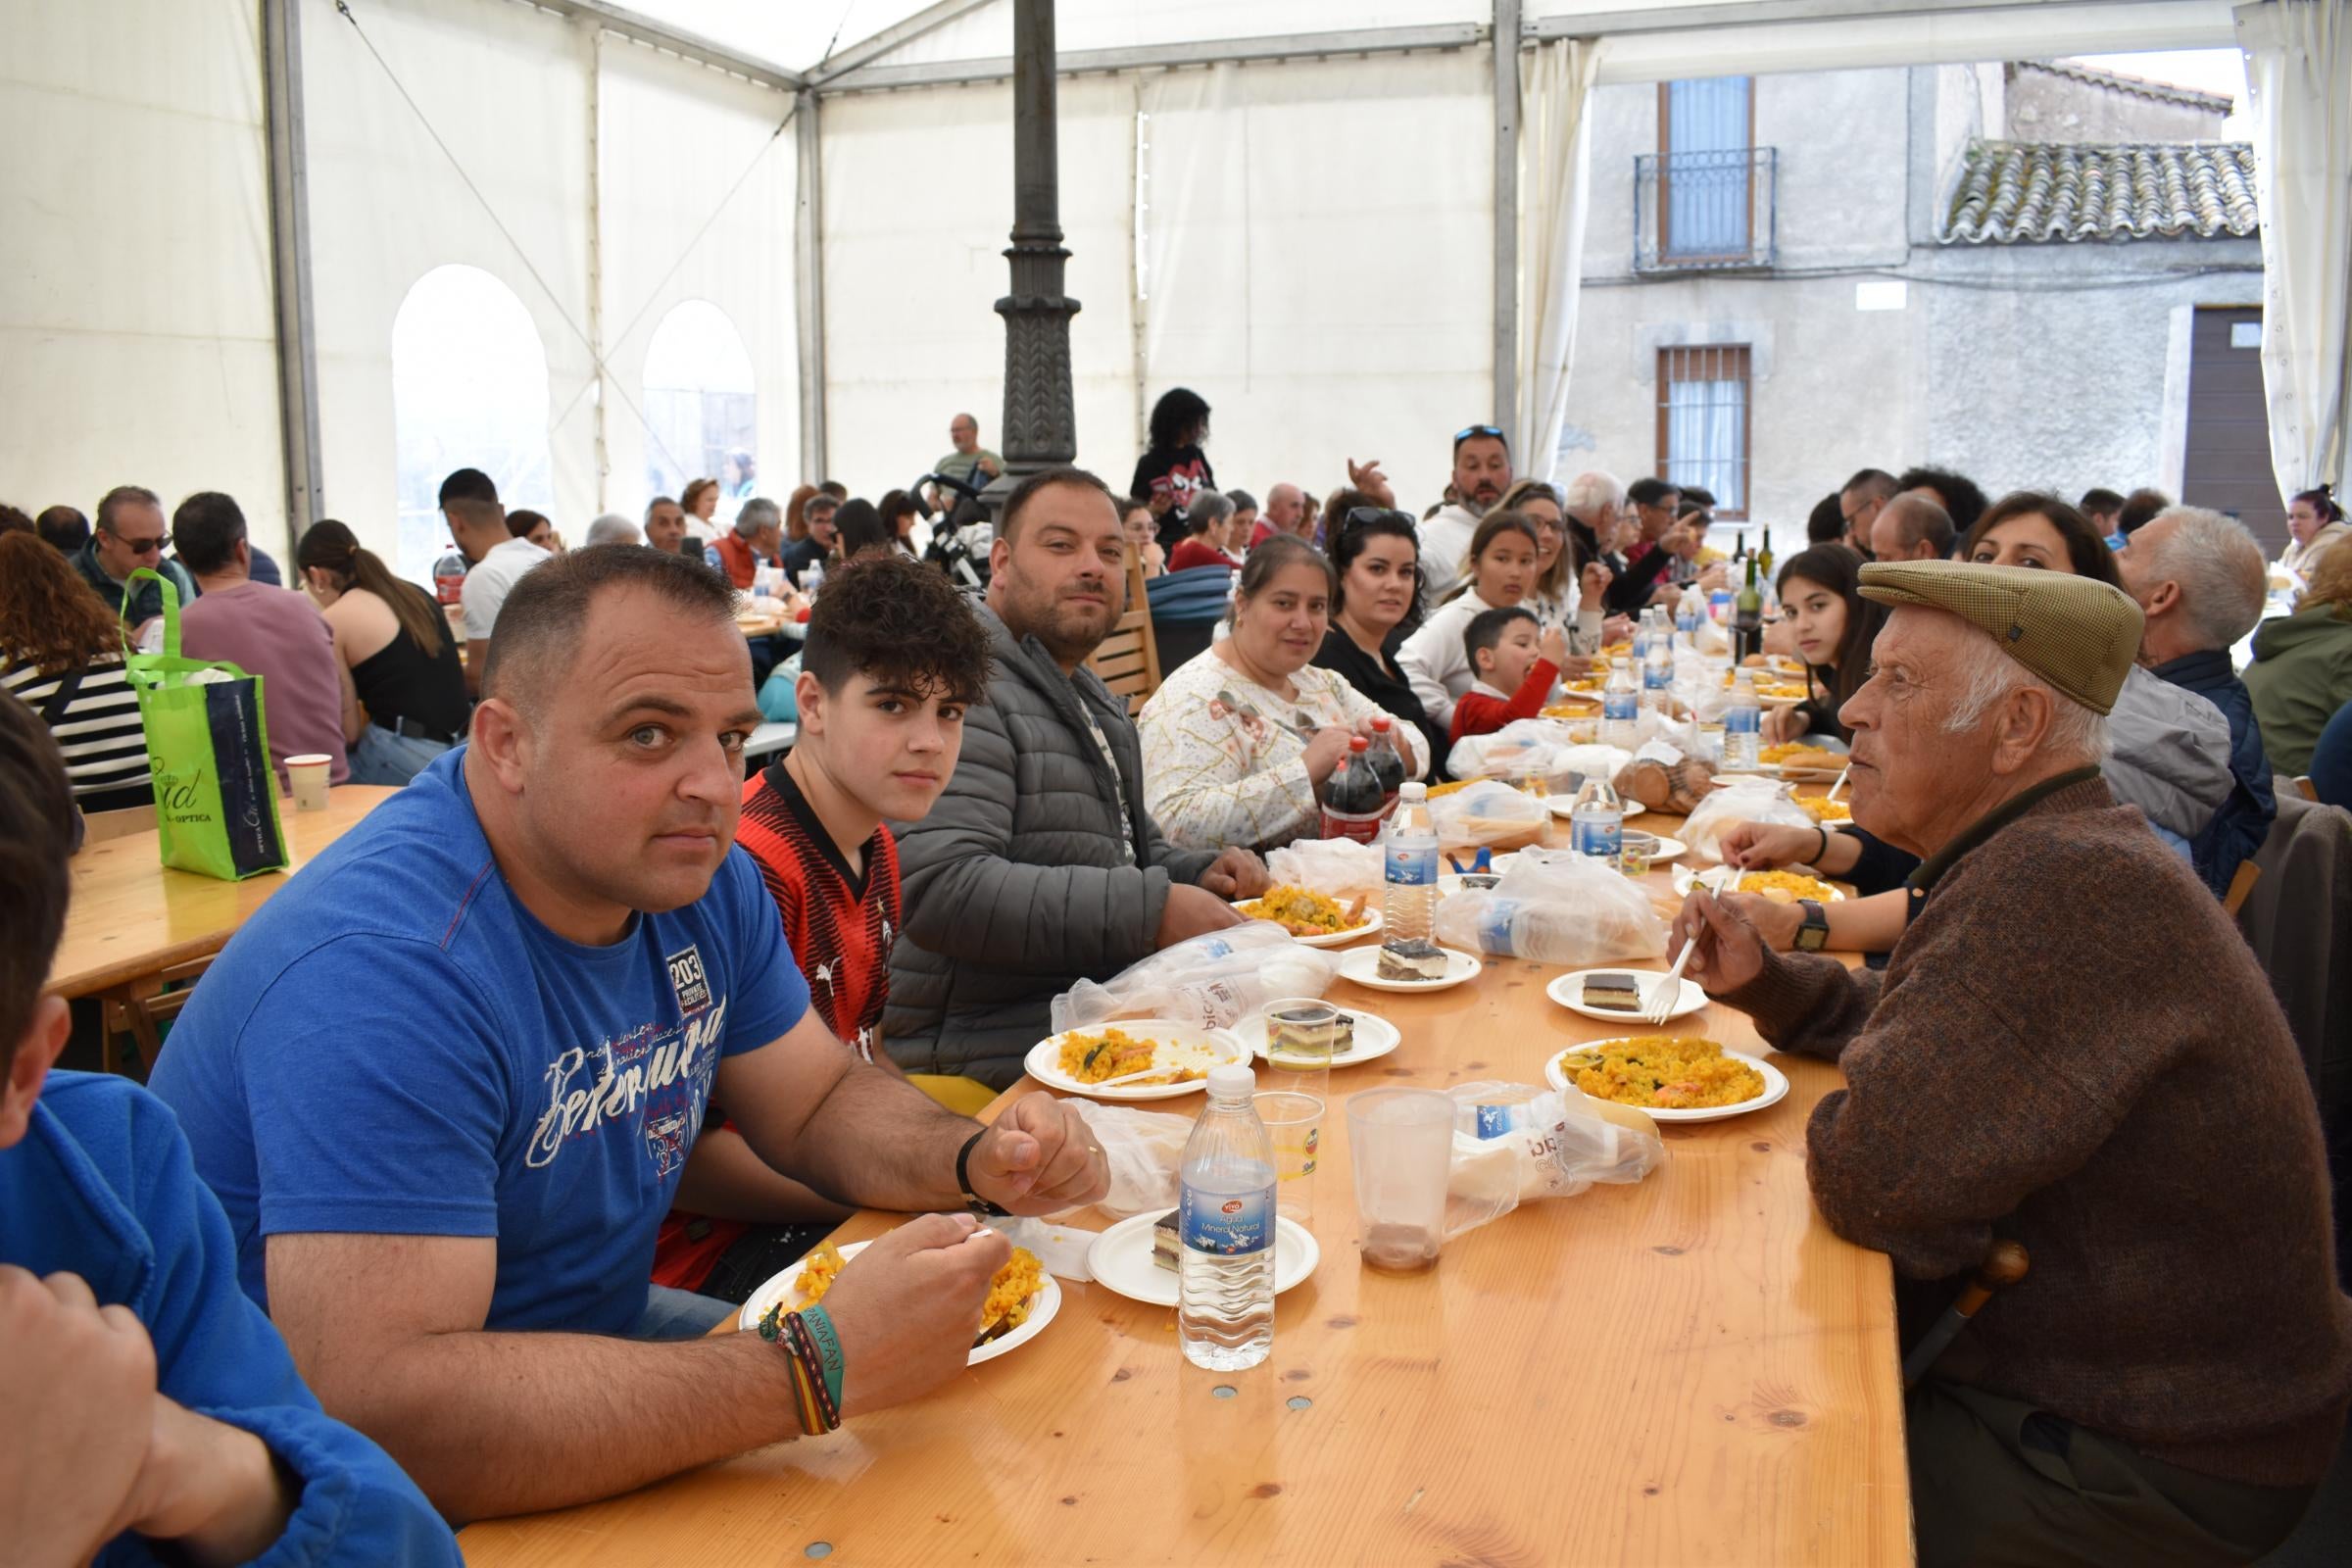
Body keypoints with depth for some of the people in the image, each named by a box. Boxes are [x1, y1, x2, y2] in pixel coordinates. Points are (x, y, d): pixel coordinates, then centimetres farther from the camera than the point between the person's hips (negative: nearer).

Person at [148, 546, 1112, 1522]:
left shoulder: (696, 874, -4)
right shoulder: (386, 967, -30)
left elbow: (821, 1101, 8)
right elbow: (379, 1412, -37)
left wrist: (978, 1162, -13)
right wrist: (824, 1369, -38)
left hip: (594, 1323, 7)